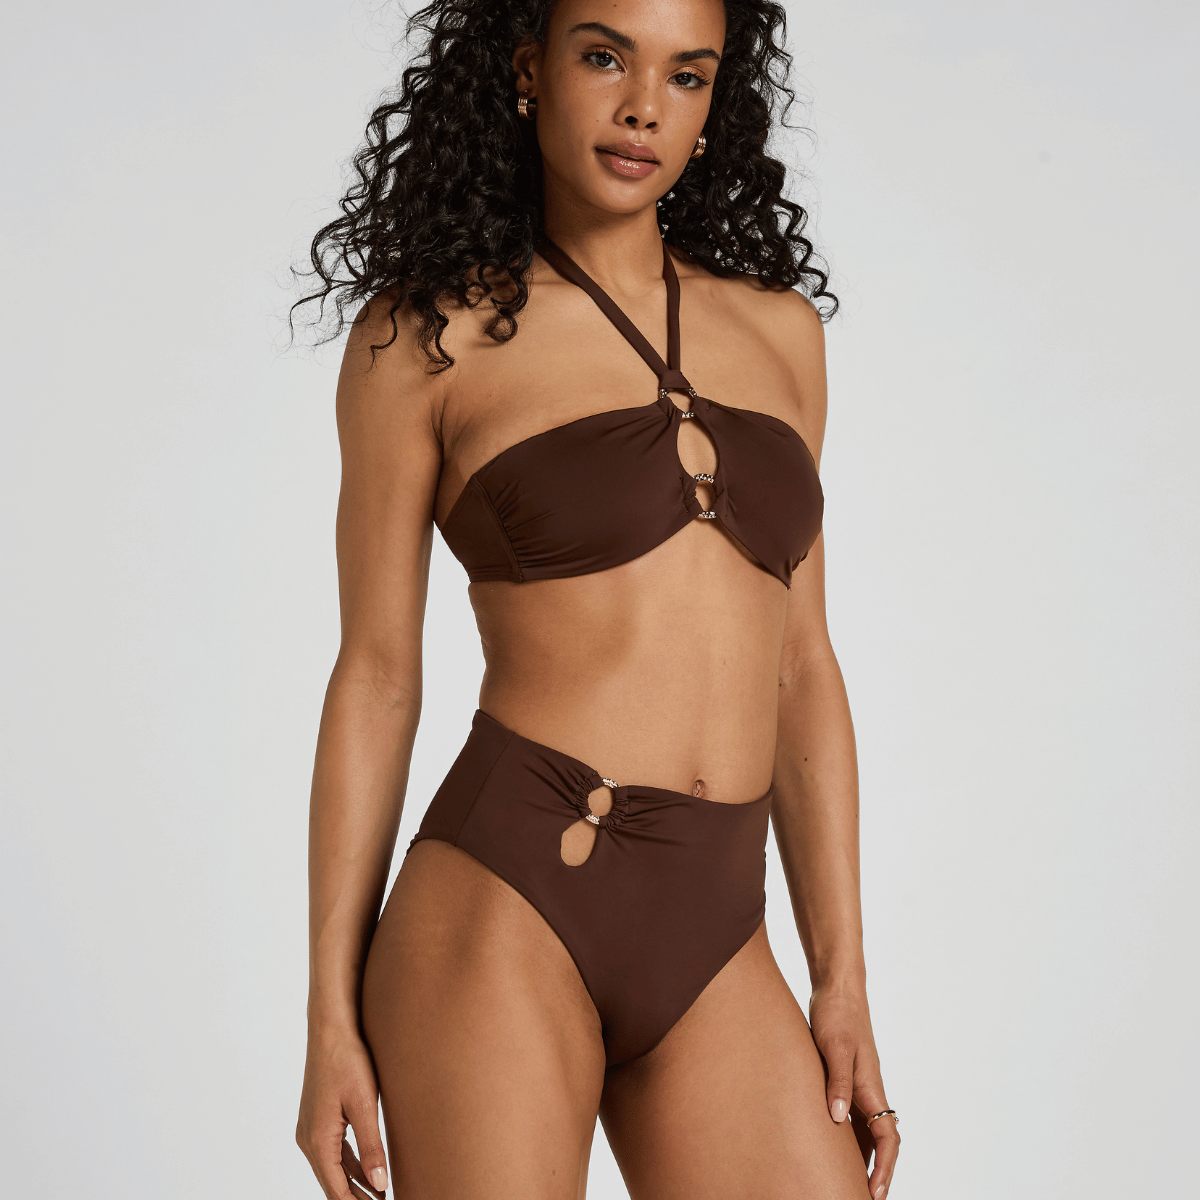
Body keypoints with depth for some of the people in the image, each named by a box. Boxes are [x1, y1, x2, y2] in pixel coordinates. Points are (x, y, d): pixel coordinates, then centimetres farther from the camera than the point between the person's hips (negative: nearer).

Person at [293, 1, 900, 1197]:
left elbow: (800, 666, 13)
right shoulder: (425, 333, 2)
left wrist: (843, 980, 9)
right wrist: (332, 1018, 0)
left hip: (714, 943, 4)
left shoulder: (780, 329, 13)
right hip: (505, 913, -3)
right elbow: (376, 674, 2)